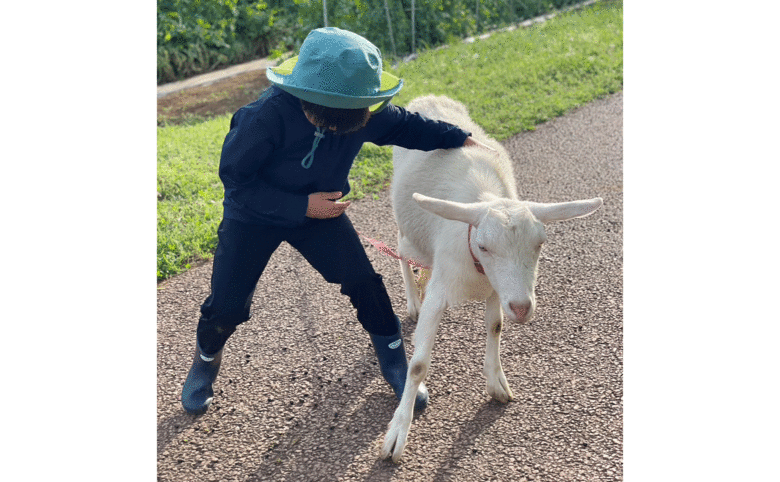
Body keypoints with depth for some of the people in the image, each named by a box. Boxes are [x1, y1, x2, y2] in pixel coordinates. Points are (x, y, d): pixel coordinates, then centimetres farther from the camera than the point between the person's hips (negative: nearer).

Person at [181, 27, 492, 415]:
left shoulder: (362, 115, -21)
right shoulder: (268, 116, -36)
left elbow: (404, 126, -1)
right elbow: (234, 176, -26)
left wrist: (459, 138, -10)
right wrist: (301, 206, -30)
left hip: (318, 210, 3)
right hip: (254, 216, -3)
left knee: (364, 284, -7)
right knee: (227, 306, -5)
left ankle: (394, 363, 17)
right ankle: (206, 358, 31)